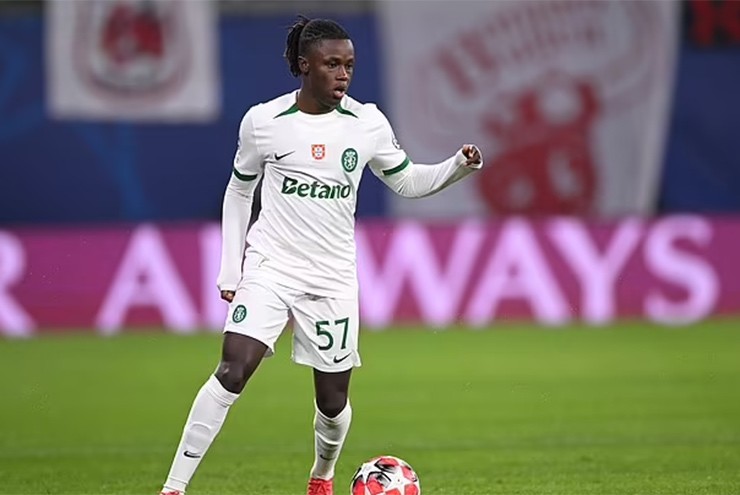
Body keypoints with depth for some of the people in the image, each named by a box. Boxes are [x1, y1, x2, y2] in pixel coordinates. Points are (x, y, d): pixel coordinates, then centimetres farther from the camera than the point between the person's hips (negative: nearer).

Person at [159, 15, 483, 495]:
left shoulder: (368, 123, 0)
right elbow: (239, 191, 10)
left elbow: (408, 181, 11)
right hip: (269, 268, -2)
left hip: (333, 278, 2)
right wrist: (230, 270, 7)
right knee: (232, 372, -20)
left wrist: (460, 165, -6)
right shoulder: (263, 121, -3)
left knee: (334, 401, 6)